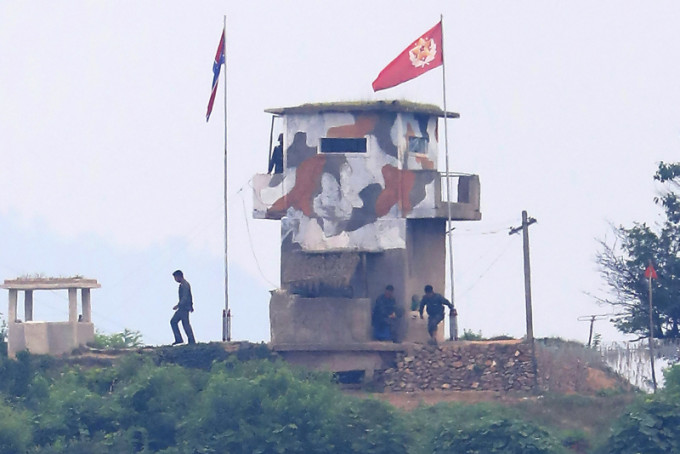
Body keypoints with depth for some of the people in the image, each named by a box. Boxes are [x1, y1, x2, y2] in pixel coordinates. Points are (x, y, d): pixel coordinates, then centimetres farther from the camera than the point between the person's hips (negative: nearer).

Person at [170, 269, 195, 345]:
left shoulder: (184, 285, -15)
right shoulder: (184, 284, 17)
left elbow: (185, 297, -23)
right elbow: (190, 296, 24)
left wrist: (178, 305, -24)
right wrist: (191, 306, 28)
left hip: (184, 308, -11)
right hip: (182, 308, 11)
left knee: (186, 324, -7)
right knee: (173, 321, 9)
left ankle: (192, 342, -4)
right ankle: (178, 339, 5)